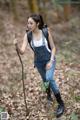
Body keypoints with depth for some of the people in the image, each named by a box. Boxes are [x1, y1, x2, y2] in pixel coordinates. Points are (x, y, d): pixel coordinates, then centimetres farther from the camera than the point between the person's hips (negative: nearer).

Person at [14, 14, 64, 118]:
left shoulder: (46, 32, -20)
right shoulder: (27, 35, -16)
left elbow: (53, 47, -9)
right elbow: (22, 51, -21)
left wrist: (51, 61, -18)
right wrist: (17, 46, -42)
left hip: (50, 59, -3)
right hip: (39, 61, 3)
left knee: (49, 79, -26)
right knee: (45, 80, 22)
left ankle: (61, 103, -14)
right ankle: (49, 93, 57)